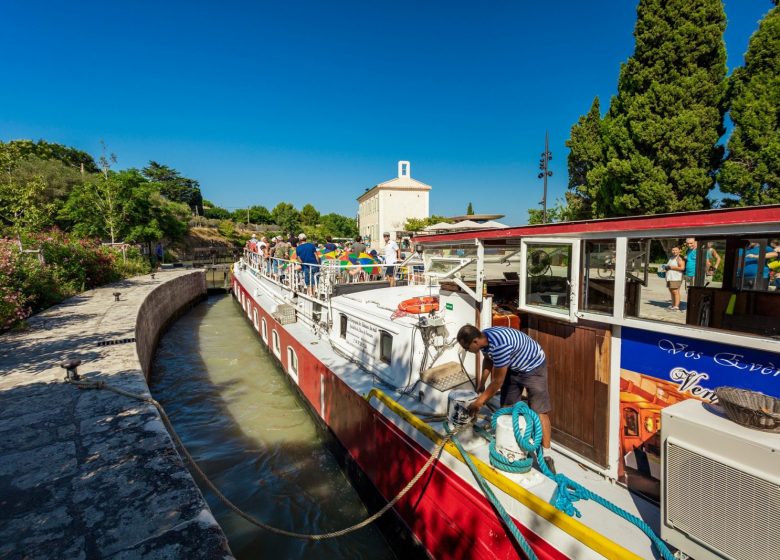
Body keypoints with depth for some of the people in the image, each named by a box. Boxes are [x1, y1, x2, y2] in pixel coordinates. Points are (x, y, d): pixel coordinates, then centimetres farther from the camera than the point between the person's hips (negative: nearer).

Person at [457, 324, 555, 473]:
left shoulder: (499, 345, -40)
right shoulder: (484, 338, -14)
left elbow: (498, 381, -29)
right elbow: (488, 360, 10)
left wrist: (479, 402, -18)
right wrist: (481, 383, 17)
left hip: (533, 366, -8)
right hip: (513, 367, 8)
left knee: (539, 412, -6)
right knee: (507, 408, 9)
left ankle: (546, 455, 4)